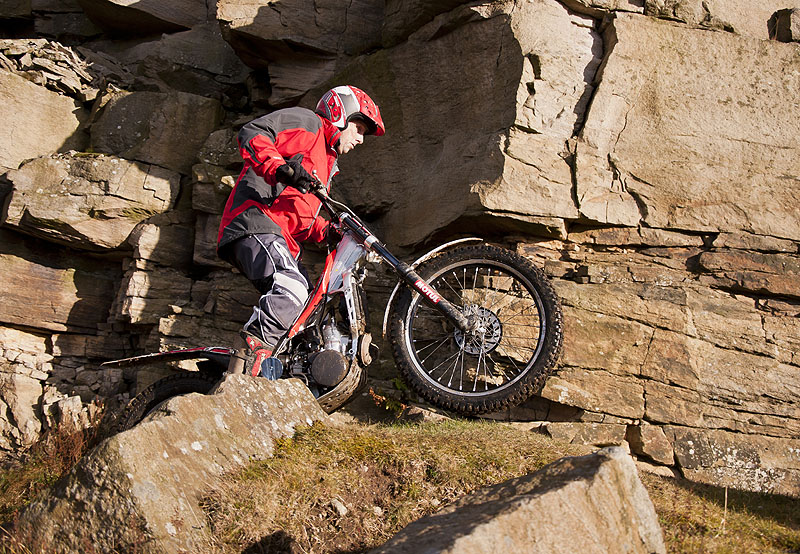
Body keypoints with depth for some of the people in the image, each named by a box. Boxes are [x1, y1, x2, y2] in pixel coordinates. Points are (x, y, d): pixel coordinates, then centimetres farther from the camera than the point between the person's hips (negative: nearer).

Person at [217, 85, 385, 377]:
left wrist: (330, 232, 12)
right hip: (255, 223, -10)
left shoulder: (326, 164, 33)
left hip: (281, 242, 11)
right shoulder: (307, 123, 5)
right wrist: (280, 168, -29)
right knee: (292, 290, -33)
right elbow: (251, 134, -12)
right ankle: (246, 360, -33)